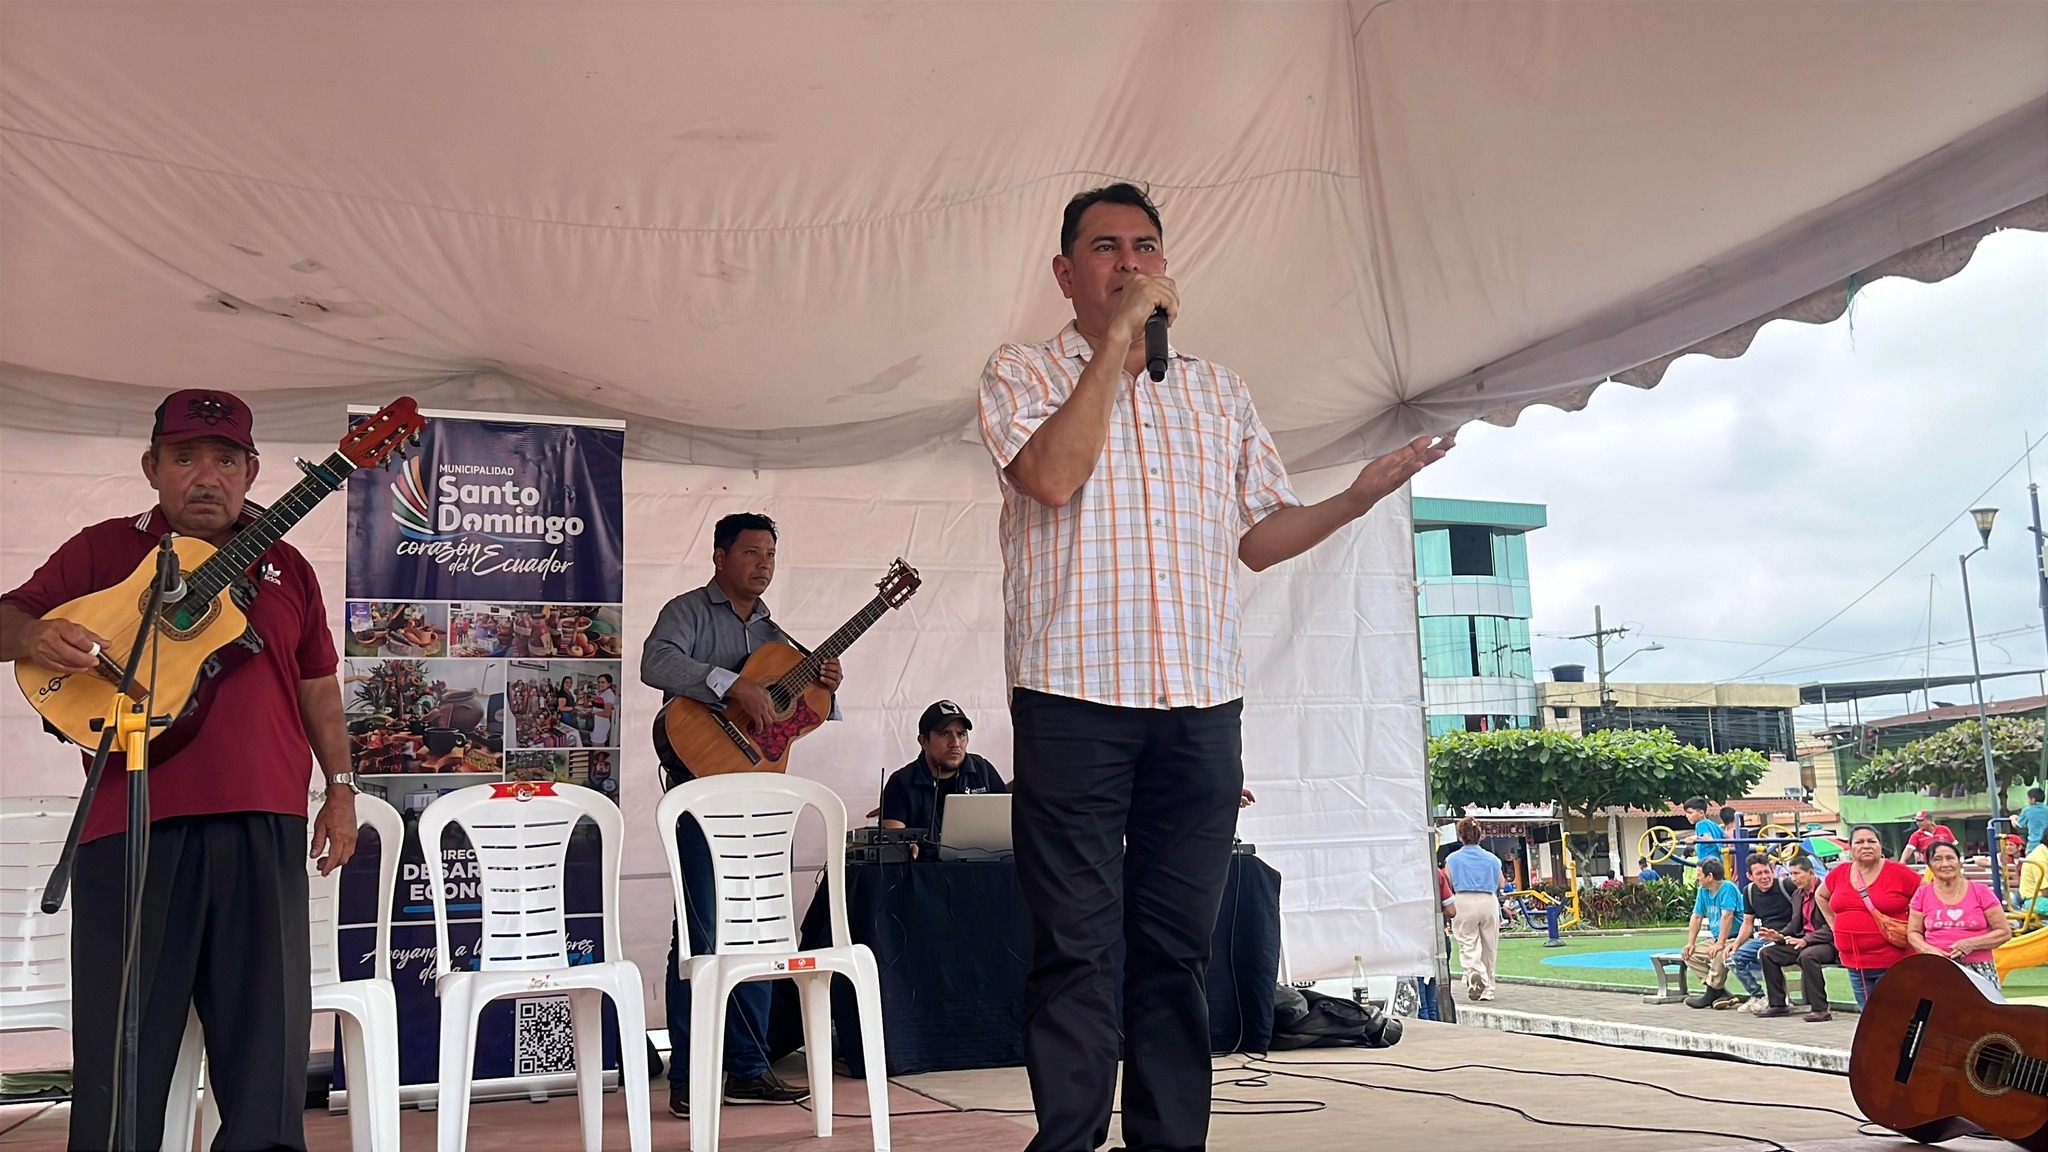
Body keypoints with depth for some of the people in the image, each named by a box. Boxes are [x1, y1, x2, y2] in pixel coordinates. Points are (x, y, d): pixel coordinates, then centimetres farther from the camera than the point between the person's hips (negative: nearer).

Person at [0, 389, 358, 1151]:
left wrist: (340, 786, 13)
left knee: (268, 1041, 5)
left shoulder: (285, 570, 16)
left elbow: (316, 685, 19)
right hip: (133, 826, -2)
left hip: (264, 829, 2)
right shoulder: (105, 548, 9)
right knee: (123, 1041, 3)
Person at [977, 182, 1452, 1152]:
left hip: (1201, 706, 4)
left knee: (1176, 947, 7)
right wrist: (1120, 334, -10)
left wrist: (1360, 495, 3)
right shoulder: (1022, 375, 6)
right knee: (1075, 947, -2)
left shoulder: (1217, 391, 19)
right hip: (1073, 699, -4)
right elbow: (1053, 476, -14)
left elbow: (1258, 537, 18)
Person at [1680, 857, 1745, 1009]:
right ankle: (1720, 991, -8)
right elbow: (1696, 918, 10)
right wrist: (1690, 943, 1)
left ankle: (1711, 994, -17)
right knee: (1688, 955, -3)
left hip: (1735, 940, -9)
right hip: (1716, 940, 9)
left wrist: (1720, 943, -30)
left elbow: (1727, 916, -25)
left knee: (1719, 954, -36)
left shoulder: (1727, 888, -16)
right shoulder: (1703, 891, 7)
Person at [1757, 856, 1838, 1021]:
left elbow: (1831, 927, -20)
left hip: (1828, 943, -9)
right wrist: (1780, 936, -3)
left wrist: (1806, 940, -29)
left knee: (1807, 955, -38)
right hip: (1804, 942, 9)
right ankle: (1777, 1005, 2)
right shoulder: (1797, 894, 13)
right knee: (1767, 953, -4)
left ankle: (1820, 1009, -29)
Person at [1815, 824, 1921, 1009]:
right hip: (1854, 964, 5)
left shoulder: (1898, 872, -8)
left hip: (1893, 965, -5)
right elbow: (1821, 895, 24)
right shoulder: (1839, 873, 6)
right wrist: (1834, 924, 15)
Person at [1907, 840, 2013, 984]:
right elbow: (1913, 933, 12)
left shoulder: (1981, 892, 2)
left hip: (1978, 970, -1)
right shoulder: (1923, 894, 7)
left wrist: (1972, 943, -11)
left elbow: (2004, 932, 3)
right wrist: (1928, 949, -8)